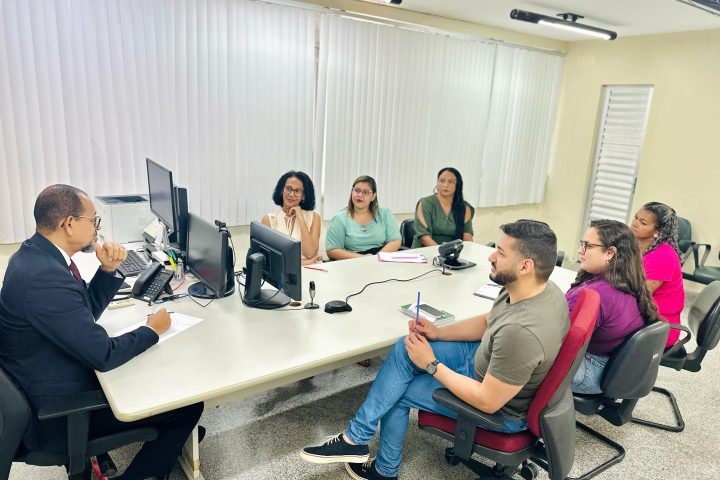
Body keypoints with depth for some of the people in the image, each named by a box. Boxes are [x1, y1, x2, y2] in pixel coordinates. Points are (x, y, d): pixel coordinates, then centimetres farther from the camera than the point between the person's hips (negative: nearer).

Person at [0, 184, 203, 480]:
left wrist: (109, 269, -5)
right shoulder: (44, 277, -32)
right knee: (188, 405, -6)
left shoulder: (37, 254, -1)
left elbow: (86, 311, 10)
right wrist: (152, 330, -11)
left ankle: (172, 435, 38)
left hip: (48, 379, 10)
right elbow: (104, 356, -28)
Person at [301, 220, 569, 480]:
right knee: (404, 348, -3)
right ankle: (355, 438, 7)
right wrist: (437, 333, -3)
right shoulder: (540, 289, -9)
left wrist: (432, 365, -18)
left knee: (397, 393, 0)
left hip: (501, 409, -8)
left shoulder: (522, 331, -38)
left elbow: (488, 401, -28)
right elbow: (487, 322, 8)